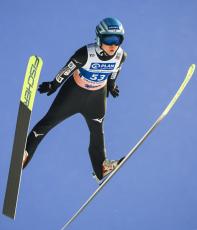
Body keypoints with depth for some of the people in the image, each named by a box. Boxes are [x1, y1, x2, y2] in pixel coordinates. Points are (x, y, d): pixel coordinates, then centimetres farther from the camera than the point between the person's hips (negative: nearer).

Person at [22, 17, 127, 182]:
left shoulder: (121, 56, -22)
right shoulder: (86, 53, -35)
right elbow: (67, 69, -19)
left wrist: (111, 85, 18)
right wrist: (54, 85, -6)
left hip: (97, 96, 3)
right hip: (74, 91, -3)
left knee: (97, 131, 18)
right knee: (49, 121, 6)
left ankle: (101, 167, 38)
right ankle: (25, 152, 22)